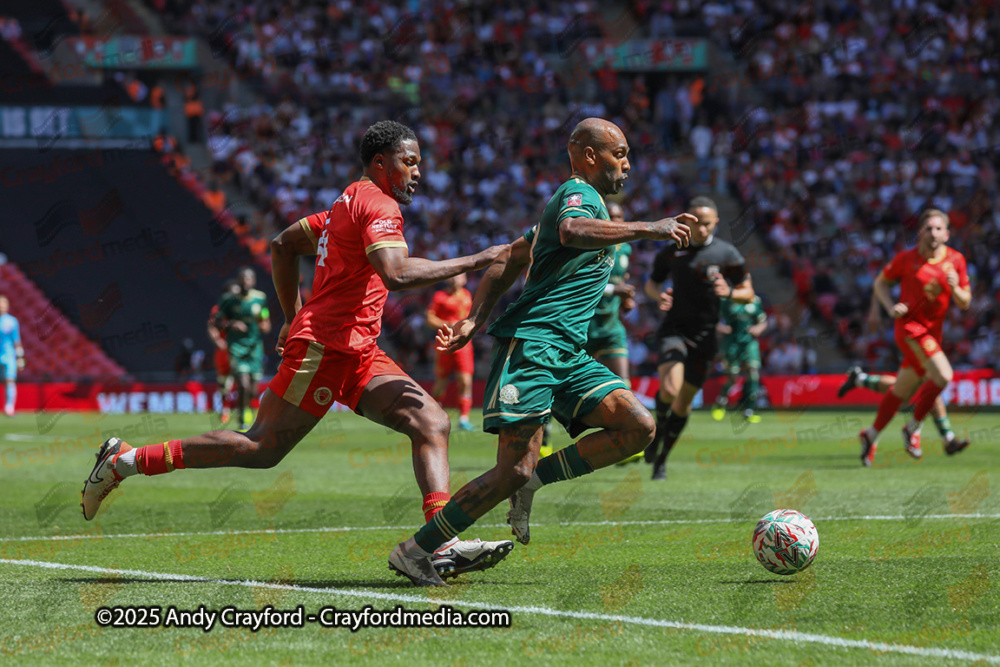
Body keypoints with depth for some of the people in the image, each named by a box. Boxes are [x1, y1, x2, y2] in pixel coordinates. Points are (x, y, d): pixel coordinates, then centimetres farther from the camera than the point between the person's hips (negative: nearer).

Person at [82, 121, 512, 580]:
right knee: (260, 450, -9)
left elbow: (282, 246, 28)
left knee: (432, 423, -3)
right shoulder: (379, 205, -9)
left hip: (358, 354, 10)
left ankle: (444, 546, -15)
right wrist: (473, 262, -20)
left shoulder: (351, 204, 21)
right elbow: (395, 275, -26)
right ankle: (125, 460, 1)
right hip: (324, 348, -10)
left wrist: (293, 317, 30)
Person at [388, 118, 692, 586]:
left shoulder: (574, 200, 26)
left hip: (565, 354, 10)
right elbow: (572, 232, -31)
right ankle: (415, 550, -7)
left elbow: (507, 260, 25)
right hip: (531, 344, -10)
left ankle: (536, 477, -1)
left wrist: (474, 320, 16)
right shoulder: (579, 193, -4)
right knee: (515, 468, -15)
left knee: (638, 428, -6)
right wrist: (647, 229, -27)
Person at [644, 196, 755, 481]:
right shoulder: (671, 251, 1)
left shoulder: (727, 254, -2)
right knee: (669, 389, -24)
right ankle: (659, 427, 8)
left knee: (684, 402, 6)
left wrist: (729, 292, -19)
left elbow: (748, 294, 3)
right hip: (674, 329, -1)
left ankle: (661, 459, 24)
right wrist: (658, 295, -9)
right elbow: (651, 282, 15)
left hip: (704, 336, 1)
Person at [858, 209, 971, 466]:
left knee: (902, 391, 12)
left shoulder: (956, 260, 0)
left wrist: (955, 288, -19)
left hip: (933, 332, 5)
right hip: (910, 327, -5)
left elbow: (965, 303, 3)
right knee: (943, 375, -23)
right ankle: (913, 428, -9)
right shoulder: (906, 258, -7)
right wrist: (891, 307, -11)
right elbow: (880, 283, 7)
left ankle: (872, 435, 30)